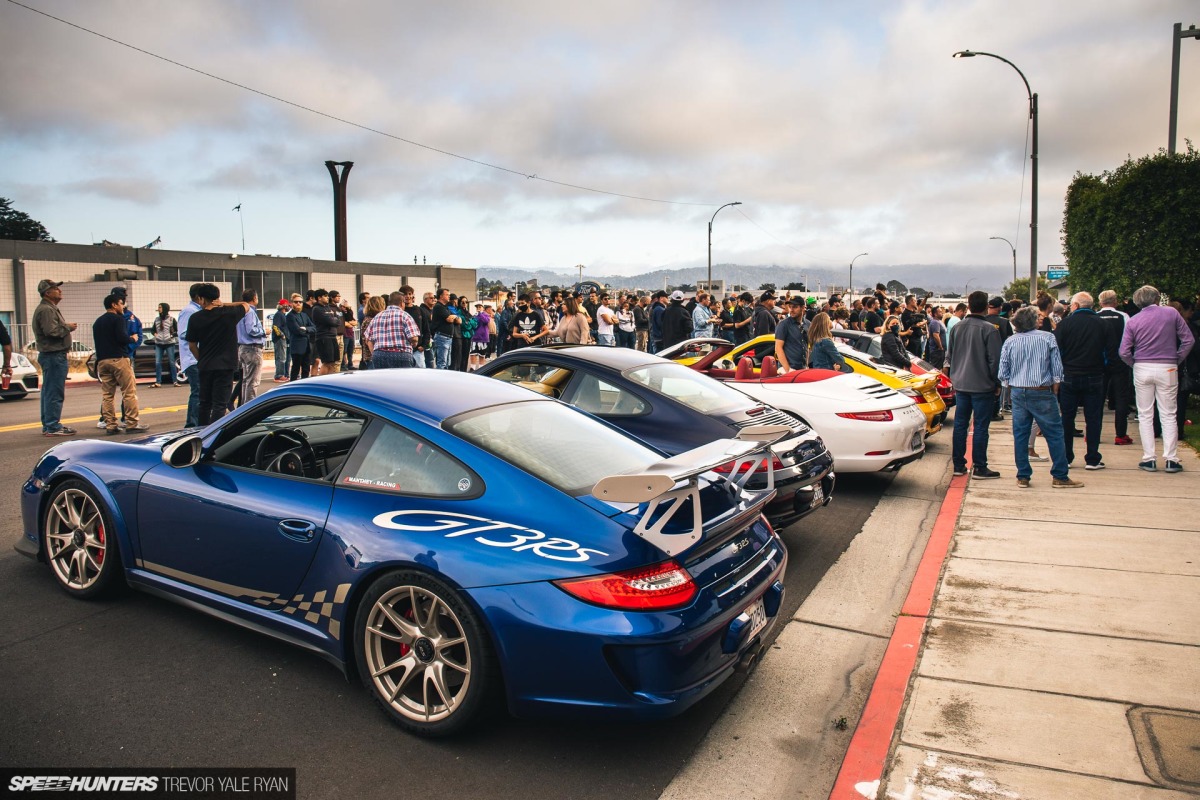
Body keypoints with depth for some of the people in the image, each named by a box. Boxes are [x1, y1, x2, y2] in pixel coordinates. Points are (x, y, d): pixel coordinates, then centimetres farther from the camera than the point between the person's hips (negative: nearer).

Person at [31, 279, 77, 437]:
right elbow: (51, 331, -25)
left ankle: (49, 425, 22)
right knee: (54, 393, -9)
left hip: (52, 355, 11)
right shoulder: (46, 310, -14)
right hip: (54, 355, -11)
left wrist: (66, 327, 6)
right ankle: (52, 427, -6)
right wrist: (67, 327, -11)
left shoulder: (50, 308, 20)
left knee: (49, 392, 15)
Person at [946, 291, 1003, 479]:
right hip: (983, 386, -5)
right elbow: (994, 360, -10)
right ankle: (979, 467, 5)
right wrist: (997, 384, 0)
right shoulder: (989, 329, -12)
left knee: (960, 425, 10)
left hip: (960, 385, 5)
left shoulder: (957, 328, 5)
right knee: (980, 427, 1)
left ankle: (958, 465, 14)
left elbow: (949, 356, 13)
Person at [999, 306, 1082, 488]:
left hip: (1018, 393, 2)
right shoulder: (1048, 338, -4)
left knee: (1020, 435, 7)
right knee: (1055, 434, 6)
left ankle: (1023, 477, 10)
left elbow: (1003, 373, 0)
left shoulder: (1010, 342, 1)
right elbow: (1057, 368, -3)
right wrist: (1054, 389, 9)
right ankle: (1060, 477, 8)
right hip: (1042, 393, -2)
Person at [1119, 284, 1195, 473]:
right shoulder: (1171, 313, -1)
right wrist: (1177, 359, 8)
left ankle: (1149, 459, 5)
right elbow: (1188, 340, -2)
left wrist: (1136, 364, 10)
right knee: (1168, 415, 5)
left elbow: (1124, 352, -6)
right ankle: (1171, 459, 5)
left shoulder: (1133, 321, -1)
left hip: (1142, 369, 0)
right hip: (1167, 368, 0)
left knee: (1145, 415, 6)